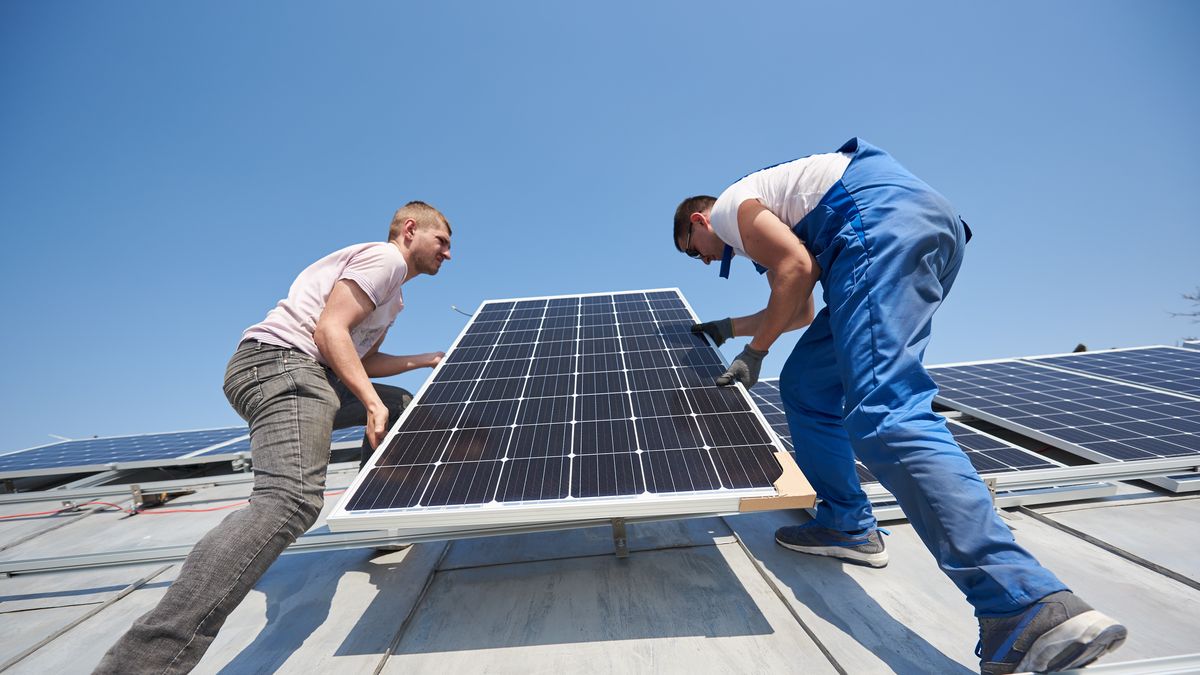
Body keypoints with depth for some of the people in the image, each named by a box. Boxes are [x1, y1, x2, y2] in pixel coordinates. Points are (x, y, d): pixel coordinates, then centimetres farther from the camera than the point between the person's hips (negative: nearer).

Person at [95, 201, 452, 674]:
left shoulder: (394, 297, 28)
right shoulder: (384, 256, -3)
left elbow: (364, 362, 29)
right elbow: (329, 330, -15)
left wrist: (428, 360, 28)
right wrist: (372, 401, -20)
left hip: (307, 374, 11)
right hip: (280, 362, -11)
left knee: (401, 405, 19)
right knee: (290, 501, -29)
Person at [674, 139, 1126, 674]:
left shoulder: (728, 205, 9)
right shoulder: (768, 217, 36)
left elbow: (797, 268, -10)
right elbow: (800, 311, 36)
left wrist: (754, 351, -2)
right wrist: (726, 327, 46)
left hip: (884, 220, -10)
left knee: (884, 414, -23)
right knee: (804, 388, 12)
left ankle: (1028, 606, -28)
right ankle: (847, 526, 17)